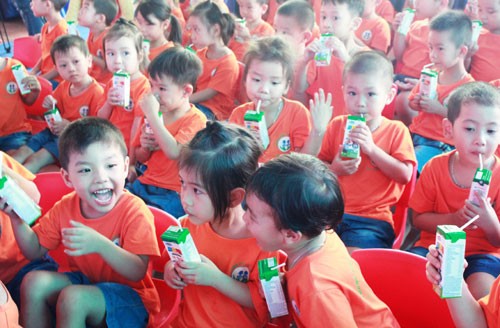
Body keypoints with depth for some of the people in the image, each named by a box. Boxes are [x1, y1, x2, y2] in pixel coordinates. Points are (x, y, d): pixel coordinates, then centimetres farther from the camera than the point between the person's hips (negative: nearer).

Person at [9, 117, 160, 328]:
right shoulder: (65, 208, -5)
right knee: (34, 282, -14)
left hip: (128, 294, -6)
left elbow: (138, 273, -26)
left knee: (73, 298, -29)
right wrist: (17, 218, -13)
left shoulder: (134, 211, -22)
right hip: (84, 281, 6)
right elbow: (35, 251, 5)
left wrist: (100, 244, -40)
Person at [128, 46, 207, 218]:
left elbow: (173, 152, -28)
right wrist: (145, 147, -4)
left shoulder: (196, 119, -10)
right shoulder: (156, 114, 10)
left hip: (174, 195, -7)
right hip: (145, 184, 7)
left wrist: (152, 114, -25)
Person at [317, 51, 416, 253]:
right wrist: (333, 169, -11)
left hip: (373, 218, -3)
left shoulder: (396, 131, 2)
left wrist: (371, 148, -16)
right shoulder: (337, 126, 9)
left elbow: (405, 175, -8)